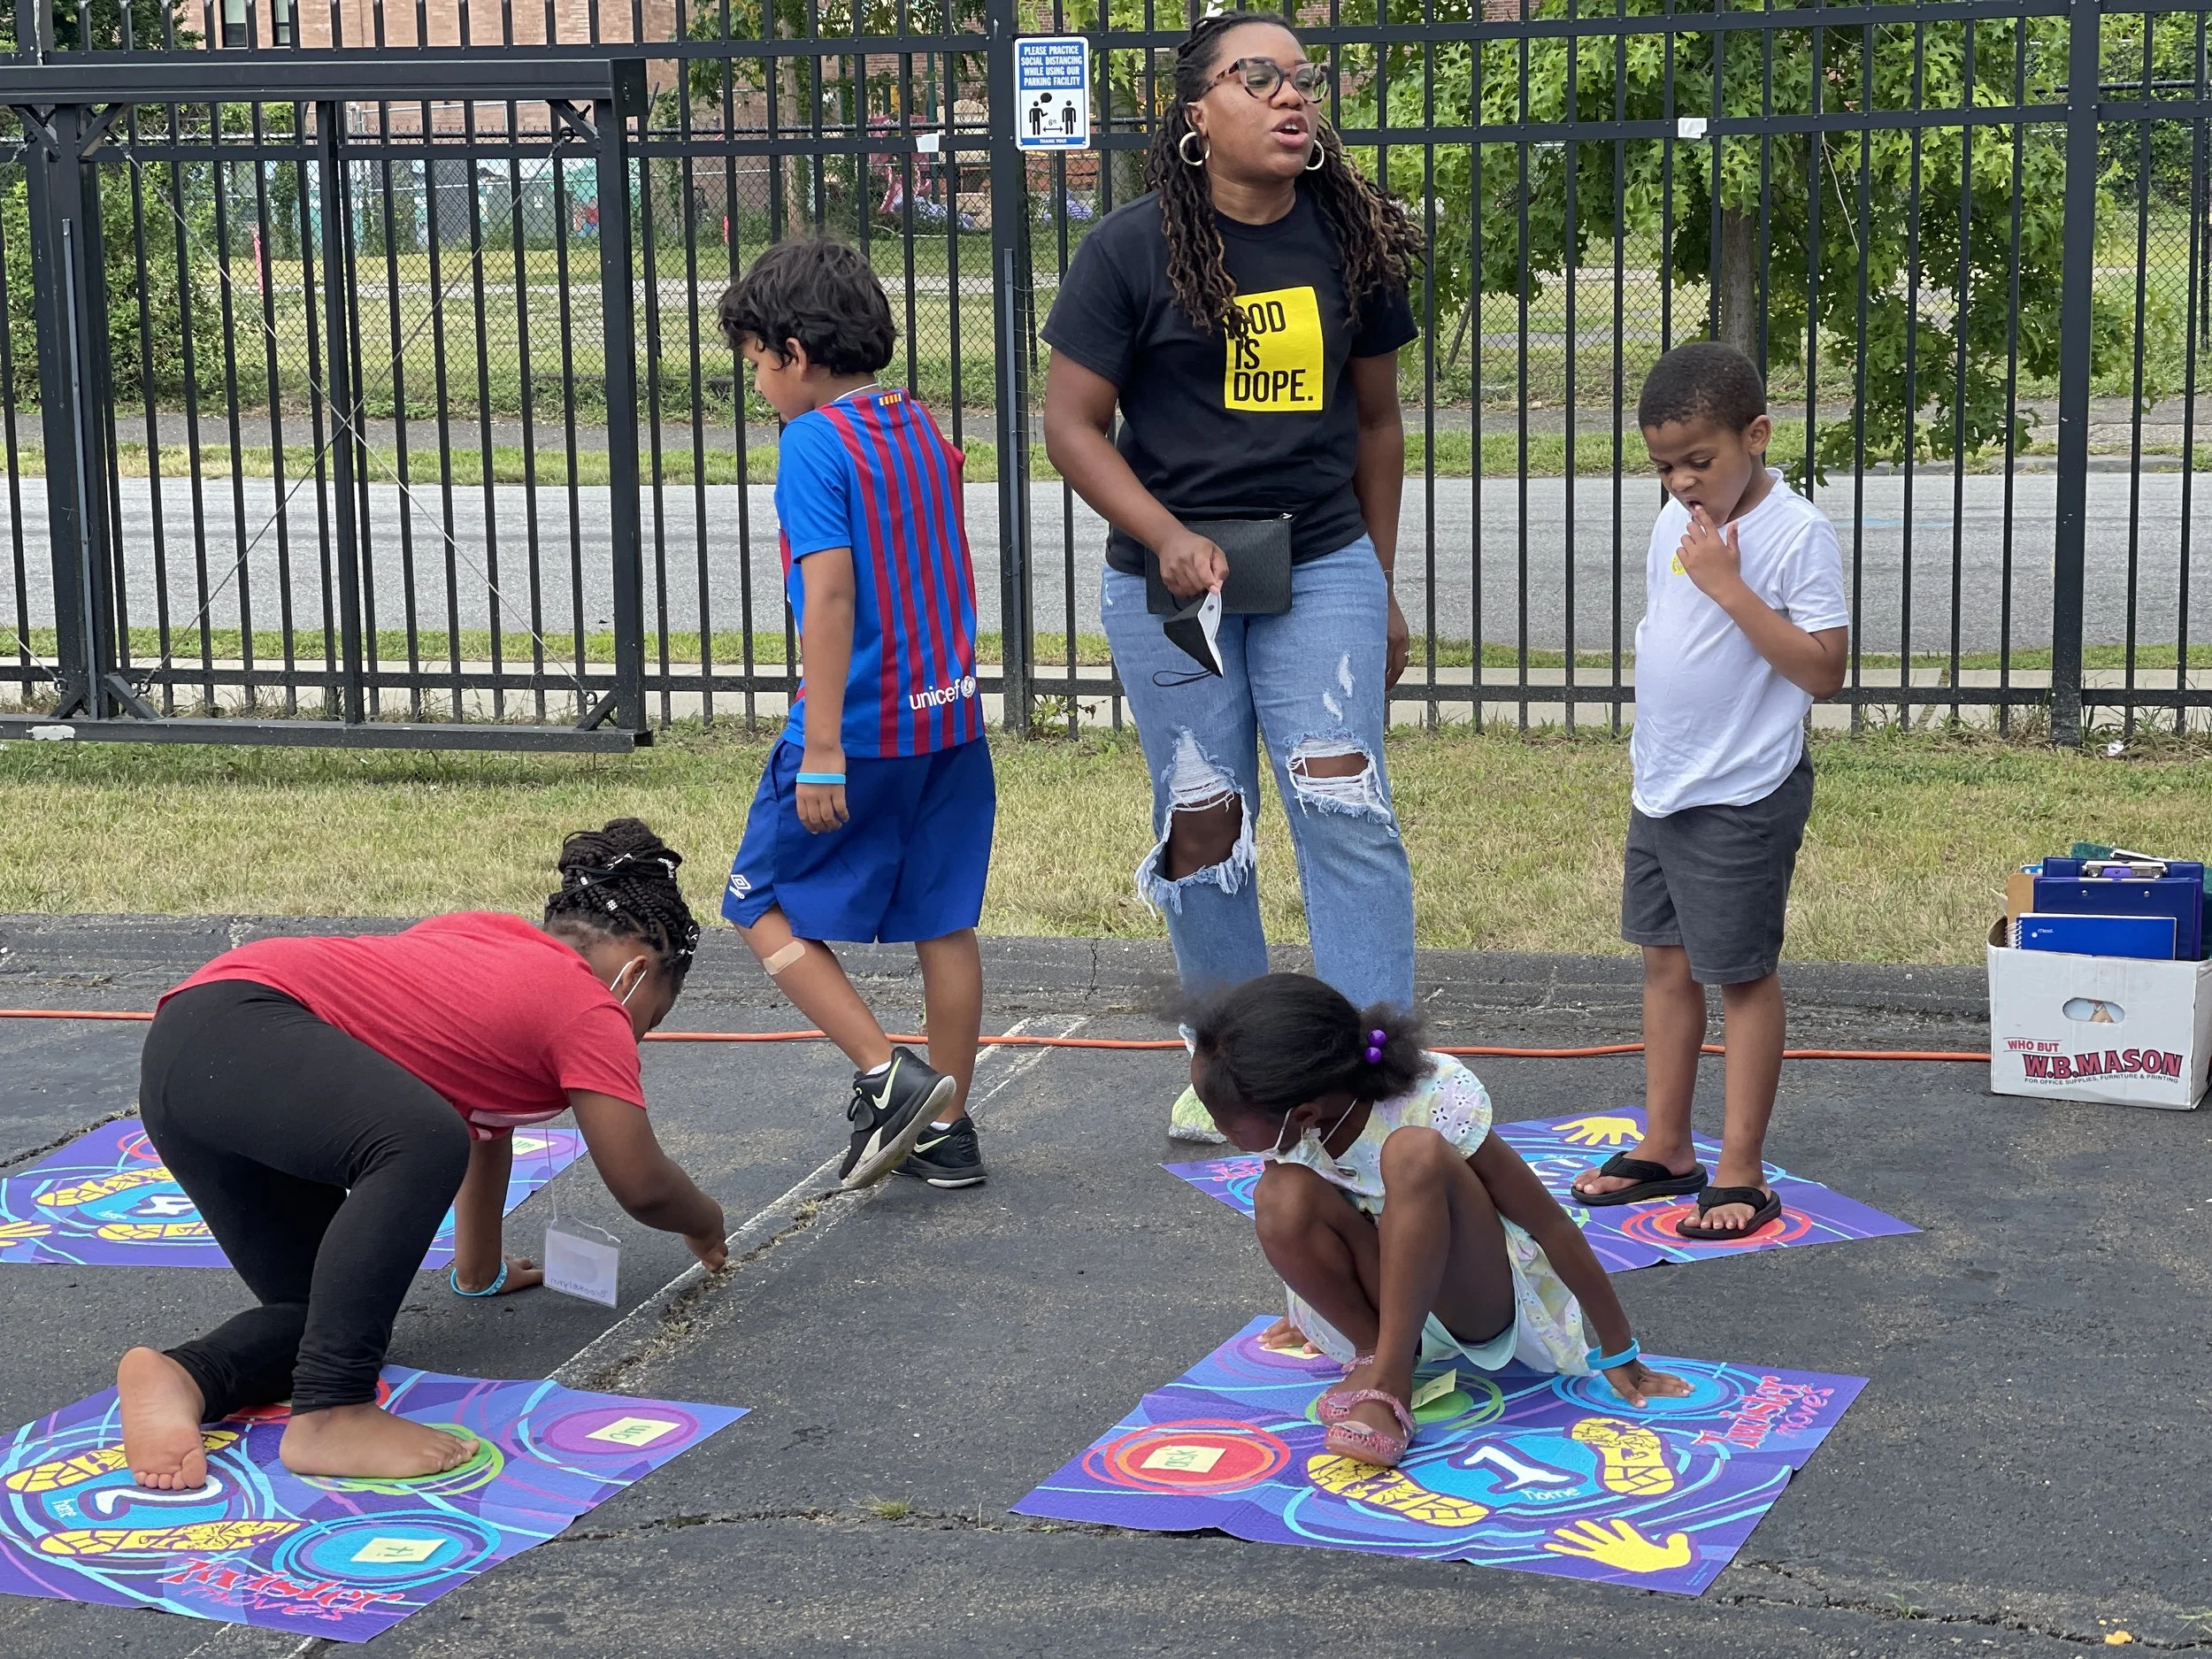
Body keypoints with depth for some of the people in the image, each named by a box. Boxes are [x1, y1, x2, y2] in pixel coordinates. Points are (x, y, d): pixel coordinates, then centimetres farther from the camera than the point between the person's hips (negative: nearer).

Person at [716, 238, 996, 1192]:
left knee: (763, 902, 7)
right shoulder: (923, 431, 10)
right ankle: (947, 1131, 17)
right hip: (950, 718, 8)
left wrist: (822, 747, -21)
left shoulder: (815, 442, -13)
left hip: (862, 723, -8)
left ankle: (887, 1076, -4)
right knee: (943, 921, 12)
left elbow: (830, 593, -20)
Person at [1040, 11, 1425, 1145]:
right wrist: (1169, 539, -19)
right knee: (1203, 827, 6)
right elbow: (1073, 424, -6)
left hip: (1324, 566, 2)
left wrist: (1381, 585, 15)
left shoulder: (1350, 241, 2)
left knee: (1344, 805, -9)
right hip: (1167, 577, -1)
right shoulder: (1131, 250, -7)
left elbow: (1374, 419, 12)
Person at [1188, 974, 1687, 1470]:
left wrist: (1619, 1355, -15)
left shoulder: (1434, 1107, -28)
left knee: (1415, 1152, -35)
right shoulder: (1286, 1125, -14)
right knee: (1280, 1197, -26)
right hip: (1392, 1304, 4)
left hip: (1487, 1307, -4)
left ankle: (1386, 1379, -30)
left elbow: (1551, 1224, -20)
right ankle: (1371, 1352, -13)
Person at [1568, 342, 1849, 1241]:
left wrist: (1730, 587, -26)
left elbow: (1824, 668, -23)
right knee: (1666, 958, 14)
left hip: (1743, 797, -8)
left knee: (1740, 972, 0)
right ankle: (1664, 1148, 25)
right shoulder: (1676, 521, 7)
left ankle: (1741, 1173, 9)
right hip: (1661, 787, 8)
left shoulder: (1798, 533, -17)